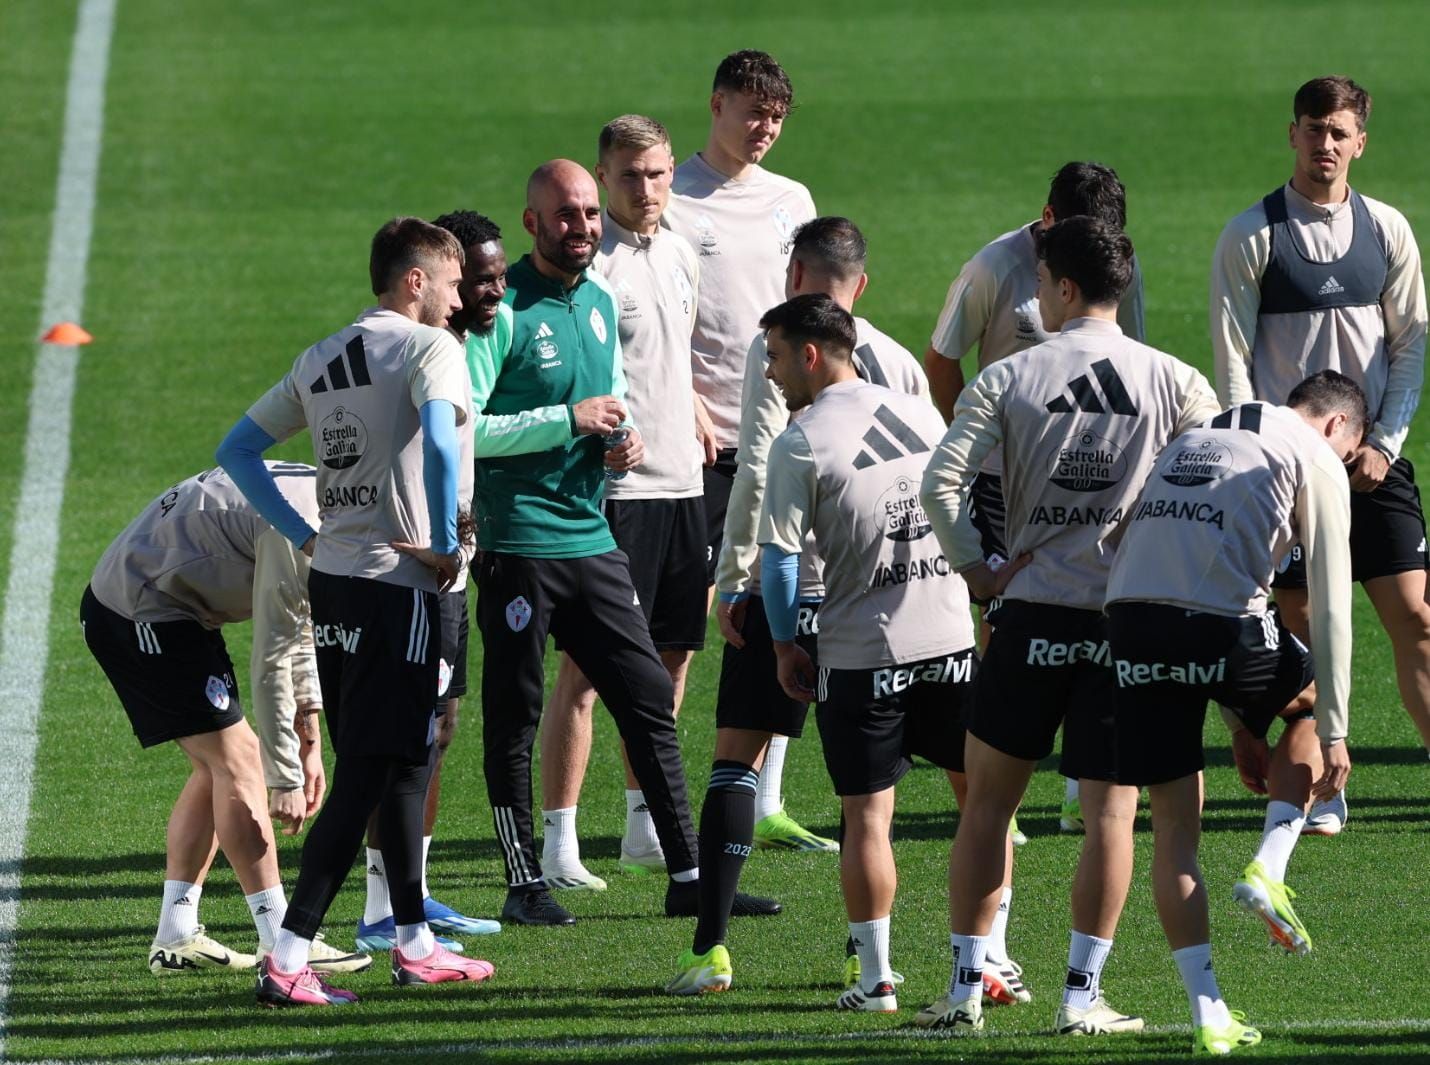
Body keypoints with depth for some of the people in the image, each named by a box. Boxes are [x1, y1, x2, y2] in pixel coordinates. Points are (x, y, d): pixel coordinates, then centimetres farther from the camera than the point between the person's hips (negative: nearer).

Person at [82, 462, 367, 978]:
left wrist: (309, 744, 17)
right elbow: (270, 662, -22)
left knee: (218, 765, 12)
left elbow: (297, 631, 19)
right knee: (235, 759, -10)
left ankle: (176, 938, 15)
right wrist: (286, 779, -16)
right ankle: (281, 941, -9)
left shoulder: (319, 498, 9)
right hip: (142, 615, -11)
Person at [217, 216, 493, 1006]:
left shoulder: (321, 361, 15)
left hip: (331, 582, 8)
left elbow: (237, 450, 17)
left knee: (406, 762, 19)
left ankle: (414, 945, 27)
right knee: (367, 776, -7)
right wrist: (446, 547, -17)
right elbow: (440, 441, -27)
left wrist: (304, 536, 13)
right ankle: (288, 960, -13)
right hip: (396, 585, -8)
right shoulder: (427, 347, -9)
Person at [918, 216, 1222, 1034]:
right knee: (1111, 811, 4)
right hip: (1131, 621, 0)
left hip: (1033, 612, 0)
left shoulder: (1007, 379, -3)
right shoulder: (1174, 382, 0)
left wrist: (976, 568, 1)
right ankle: (1084, 993, 1)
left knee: (989, 799, 12)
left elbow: (941, 483, -10)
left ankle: (967, 985, 11)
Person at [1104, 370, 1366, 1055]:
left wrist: (1235, 716, 36)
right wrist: (1333, 734, 5)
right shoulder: (1316, 459, 10)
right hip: (1219, 628, -5)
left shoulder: (1190, 441, 30)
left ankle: (1207, 1013, 12)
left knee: (1174, 825, 12)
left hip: (1129, 620, 5)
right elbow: (1329, 607, 3)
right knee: (1309, 697, 27)